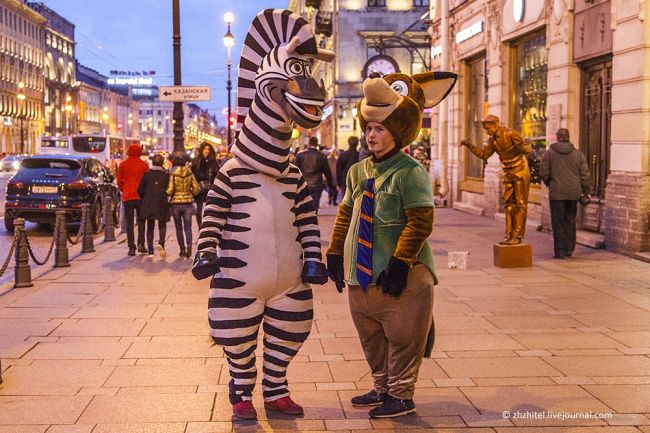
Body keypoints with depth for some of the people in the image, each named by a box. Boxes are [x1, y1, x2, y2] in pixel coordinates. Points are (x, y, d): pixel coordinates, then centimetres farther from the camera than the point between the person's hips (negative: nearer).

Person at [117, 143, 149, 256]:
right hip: (141, 196, 0)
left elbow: (119, 181, 2)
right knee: (141, 221, 12)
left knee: (129, 222, 4)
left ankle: (131, 248, 1)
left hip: (127, 196, 0)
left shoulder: (123, 165, 0)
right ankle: (141, 244, -1)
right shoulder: (144, 165, -1)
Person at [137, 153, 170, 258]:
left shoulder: (147, 174, 0)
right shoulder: (166, 175, -3)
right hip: (162, 204, -1)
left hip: (148, 204, 1)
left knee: (150, 227, 10)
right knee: (162, 226, 10)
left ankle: (150, 251, 6)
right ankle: (161, 243, -17)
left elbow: (140, 190, 2)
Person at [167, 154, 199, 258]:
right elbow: (196, 189, -1)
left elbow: (170, 190, -12)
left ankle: (182, 249, 9)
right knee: (187, 227, 6)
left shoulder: (173, 174, -7)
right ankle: (189, 244, -18)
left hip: (176, 203, -1)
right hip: (187, 202, 1)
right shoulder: (189, 174, 0)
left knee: (179, 228, 9)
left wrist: (169, 195, 10)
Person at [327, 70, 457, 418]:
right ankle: (381, 388, 35)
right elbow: (345, 215, 17)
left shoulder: (410, 173, -14)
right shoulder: (358, 172, 9)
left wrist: (400, 263, -21)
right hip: (361, 273, 8)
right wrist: (335, 254, 12)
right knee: (372, 339, 19)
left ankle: (401, 395, 18)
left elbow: (420, 223, -18)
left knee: (402, 340, 5)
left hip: (400, 278, -8)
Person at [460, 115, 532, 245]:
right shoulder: (492, 139, 4)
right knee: (509, 204, 8)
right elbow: (485, 154, 11)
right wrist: (469, 145, 4)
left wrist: (522, 148, -44)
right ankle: (509, 235, 11)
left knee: (520, 204, -4)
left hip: (520, 172, -7)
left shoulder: (510, 133, -19)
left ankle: (517, 236, -3)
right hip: (508, 174, 8)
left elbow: (528, 148, -21)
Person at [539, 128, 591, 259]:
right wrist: (585, 191, 10)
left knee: (558, 222, 1)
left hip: (557, 193, -3)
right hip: (574, 193, 3)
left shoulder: (549, 154, -3)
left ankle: (560, 252, 1)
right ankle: (569, 250, 18)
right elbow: (585, 175, 4)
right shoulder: (578, 154, 6)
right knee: (570, 221, 14)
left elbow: (543, 173, -2)